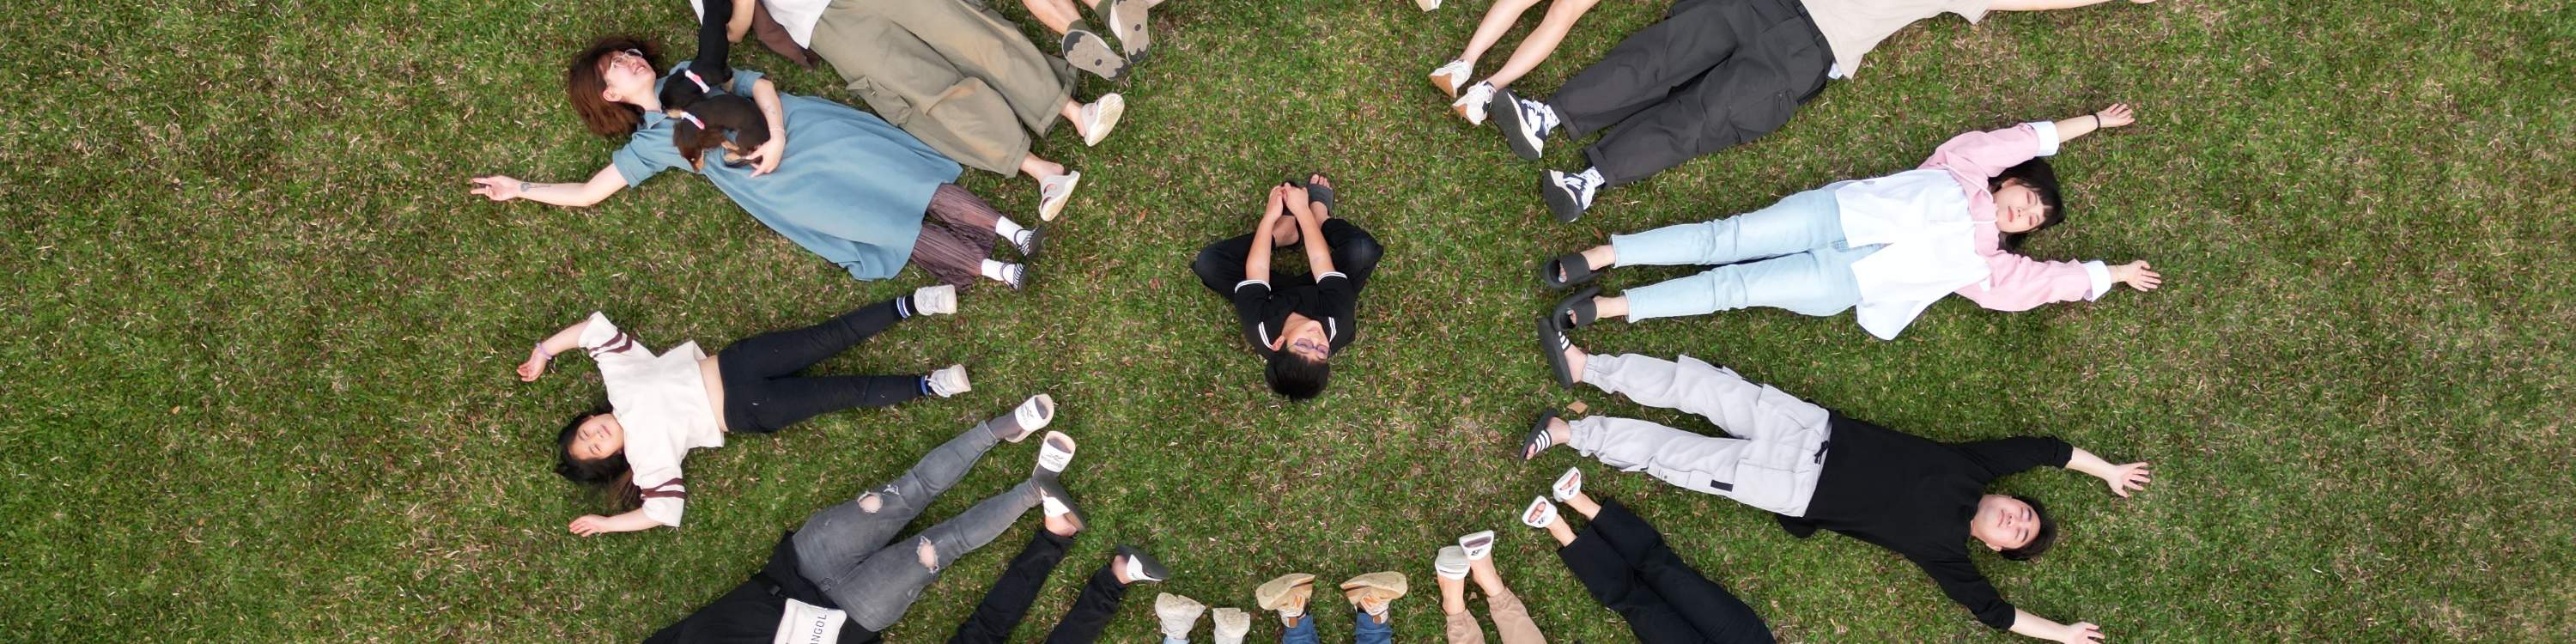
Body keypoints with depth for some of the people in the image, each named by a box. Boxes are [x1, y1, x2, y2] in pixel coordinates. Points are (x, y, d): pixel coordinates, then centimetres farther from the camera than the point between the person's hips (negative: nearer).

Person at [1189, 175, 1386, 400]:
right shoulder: (1338, 325, -43)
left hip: (1276, 297, 0)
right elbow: (1322, 263, -32)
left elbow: (1255, 271, -30)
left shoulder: (1258, 328, -45)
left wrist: (1269, 217, -22)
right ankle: (1320, 214, 11)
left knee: (1207, 261, -20)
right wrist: (1303, 210, -25)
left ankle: (1283, 231, 2)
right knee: (1364, 248, -24)